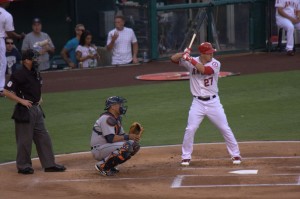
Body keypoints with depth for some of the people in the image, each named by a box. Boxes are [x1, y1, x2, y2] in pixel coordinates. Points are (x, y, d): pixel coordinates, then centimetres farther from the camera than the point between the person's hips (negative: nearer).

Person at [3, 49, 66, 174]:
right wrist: (21, 100, -19)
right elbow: (6, 92, -17)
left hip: (37, 109, 9)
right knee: (25, 139, -1)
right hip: (25, 111, -8)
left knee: (43, 138, 10)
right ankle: (23, 166, 10)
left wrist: (40, 98, 13)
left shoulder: (36, 74, 10)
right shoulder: (19, 75, -15)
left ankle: (49, 164, 16)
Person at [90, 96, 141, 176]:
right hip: (98, 151, -10)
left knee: (134, 145, 4)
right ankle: (102, 166, -16)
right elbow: (110, 138, -27)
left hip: (107, 147, 10)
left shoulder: (117, 118, 15)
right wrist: (128, 137, -26)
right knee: (126, 146, -28)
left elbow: (121, 135, 14)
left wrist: (133, 136, -6)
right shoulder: (107, 118, -18)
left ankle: (110, 165, 7)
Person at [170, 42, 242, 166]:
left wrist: (190, 59, -29)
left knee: (225, 129, 2)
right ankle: (186, 157, 8)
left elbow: (204, 70, -27)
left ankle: (235, 155, 14)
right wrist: (184, 53, -25)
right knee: (190, 129, -7)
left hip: (213, 102, 0)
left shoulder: (215, 64, -8)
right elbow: (173, 58, -6)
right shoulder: (191, 62, -3)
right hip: (198, 103, 0)